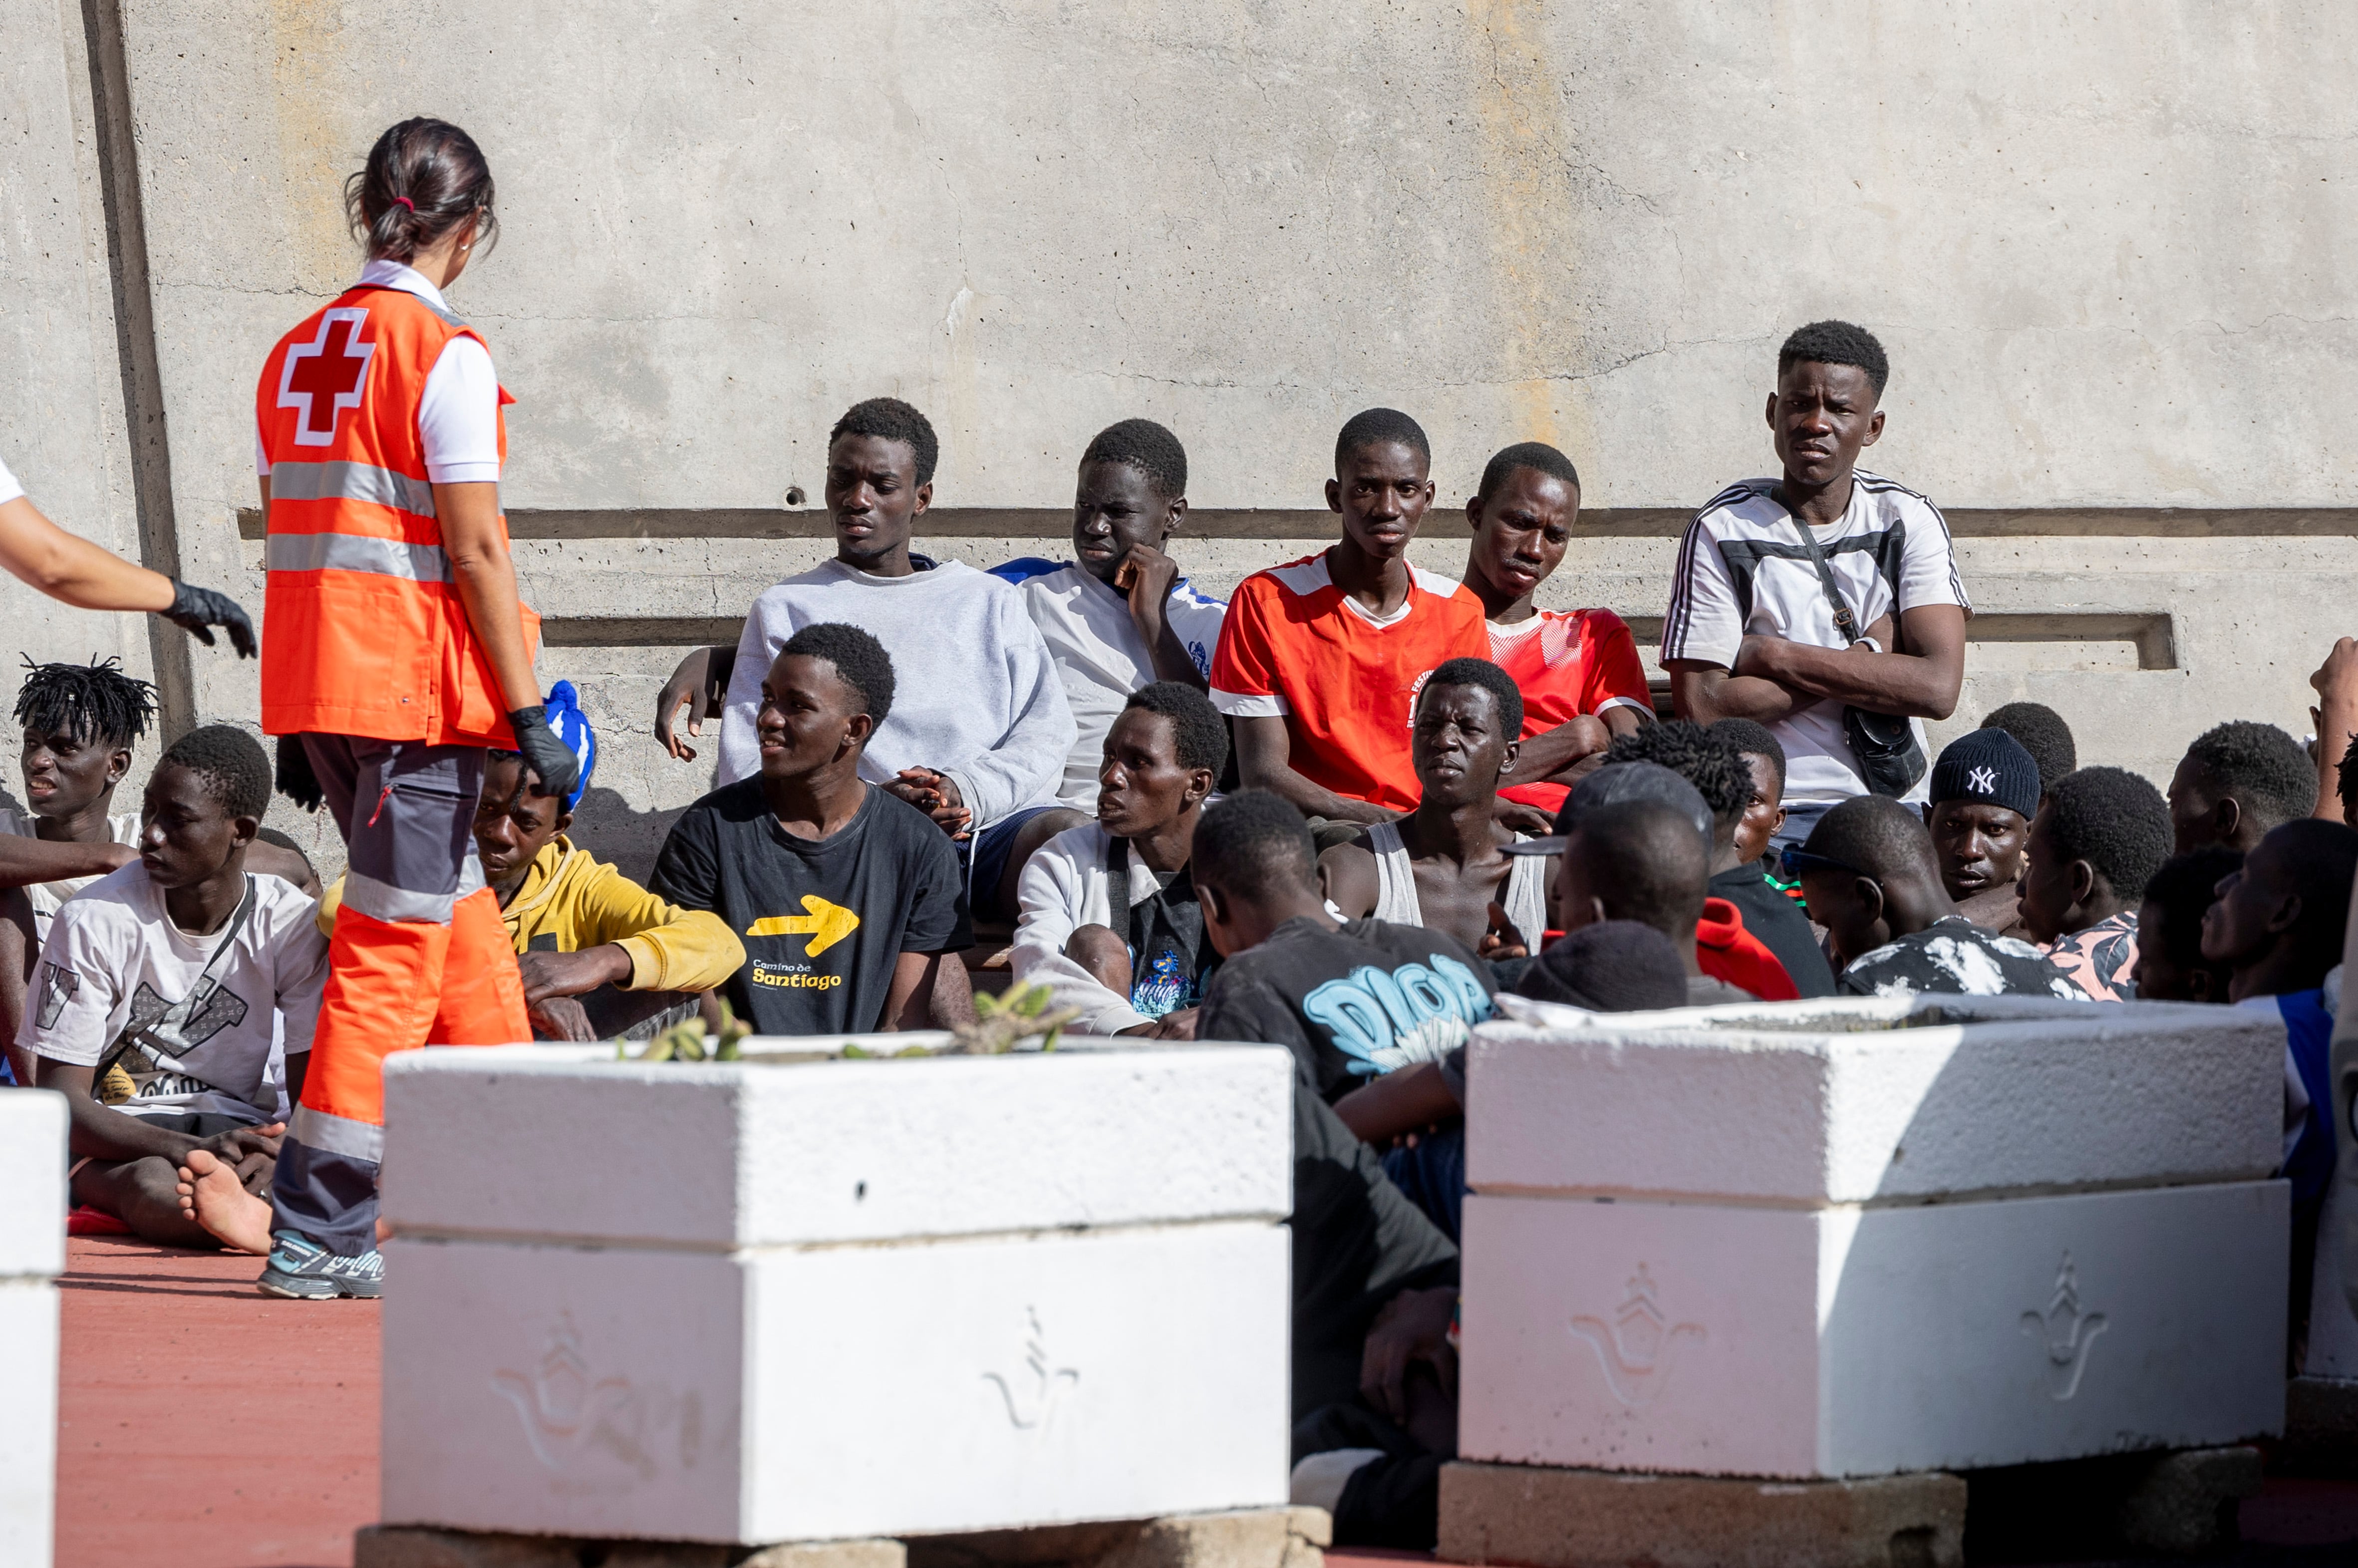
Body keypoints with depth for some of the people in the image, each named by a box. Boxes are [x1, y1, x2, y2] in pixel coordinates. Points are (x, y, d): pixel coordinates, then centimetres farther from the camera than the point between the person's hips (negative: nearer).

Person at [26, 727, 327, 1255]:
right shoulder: (94, 920, -12)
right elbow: (61, 1101, -15)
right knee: (151, 1183, -41)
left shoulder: (293, 925, -5)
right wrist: (192, 1150, -31)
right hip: (118, 1134, -2)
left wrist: (274, 1152, -33)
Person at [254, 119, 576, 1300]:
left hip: (312, 681, 8)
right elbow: (475, 550, -14)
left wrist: (300, 733, 17)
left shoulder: (297, 353, 11)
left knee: (461, 927, 17)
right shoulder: (444, 355, -10)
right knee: (393, 955, -4)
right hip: (416, 690, -8)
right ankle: (320, 1237, -6)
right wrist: (531, 714, -11)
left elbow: (297, 539, 14)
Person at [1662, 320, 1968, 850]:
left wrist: (1772, 657, -9)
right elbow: (1701, 709, -9)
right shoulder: (1723, 530, 0)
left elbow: (1938, 688, -7)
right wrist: (1866, 656, -7)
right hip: (1770, 816, -2)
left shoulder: (1910, 522, 7)